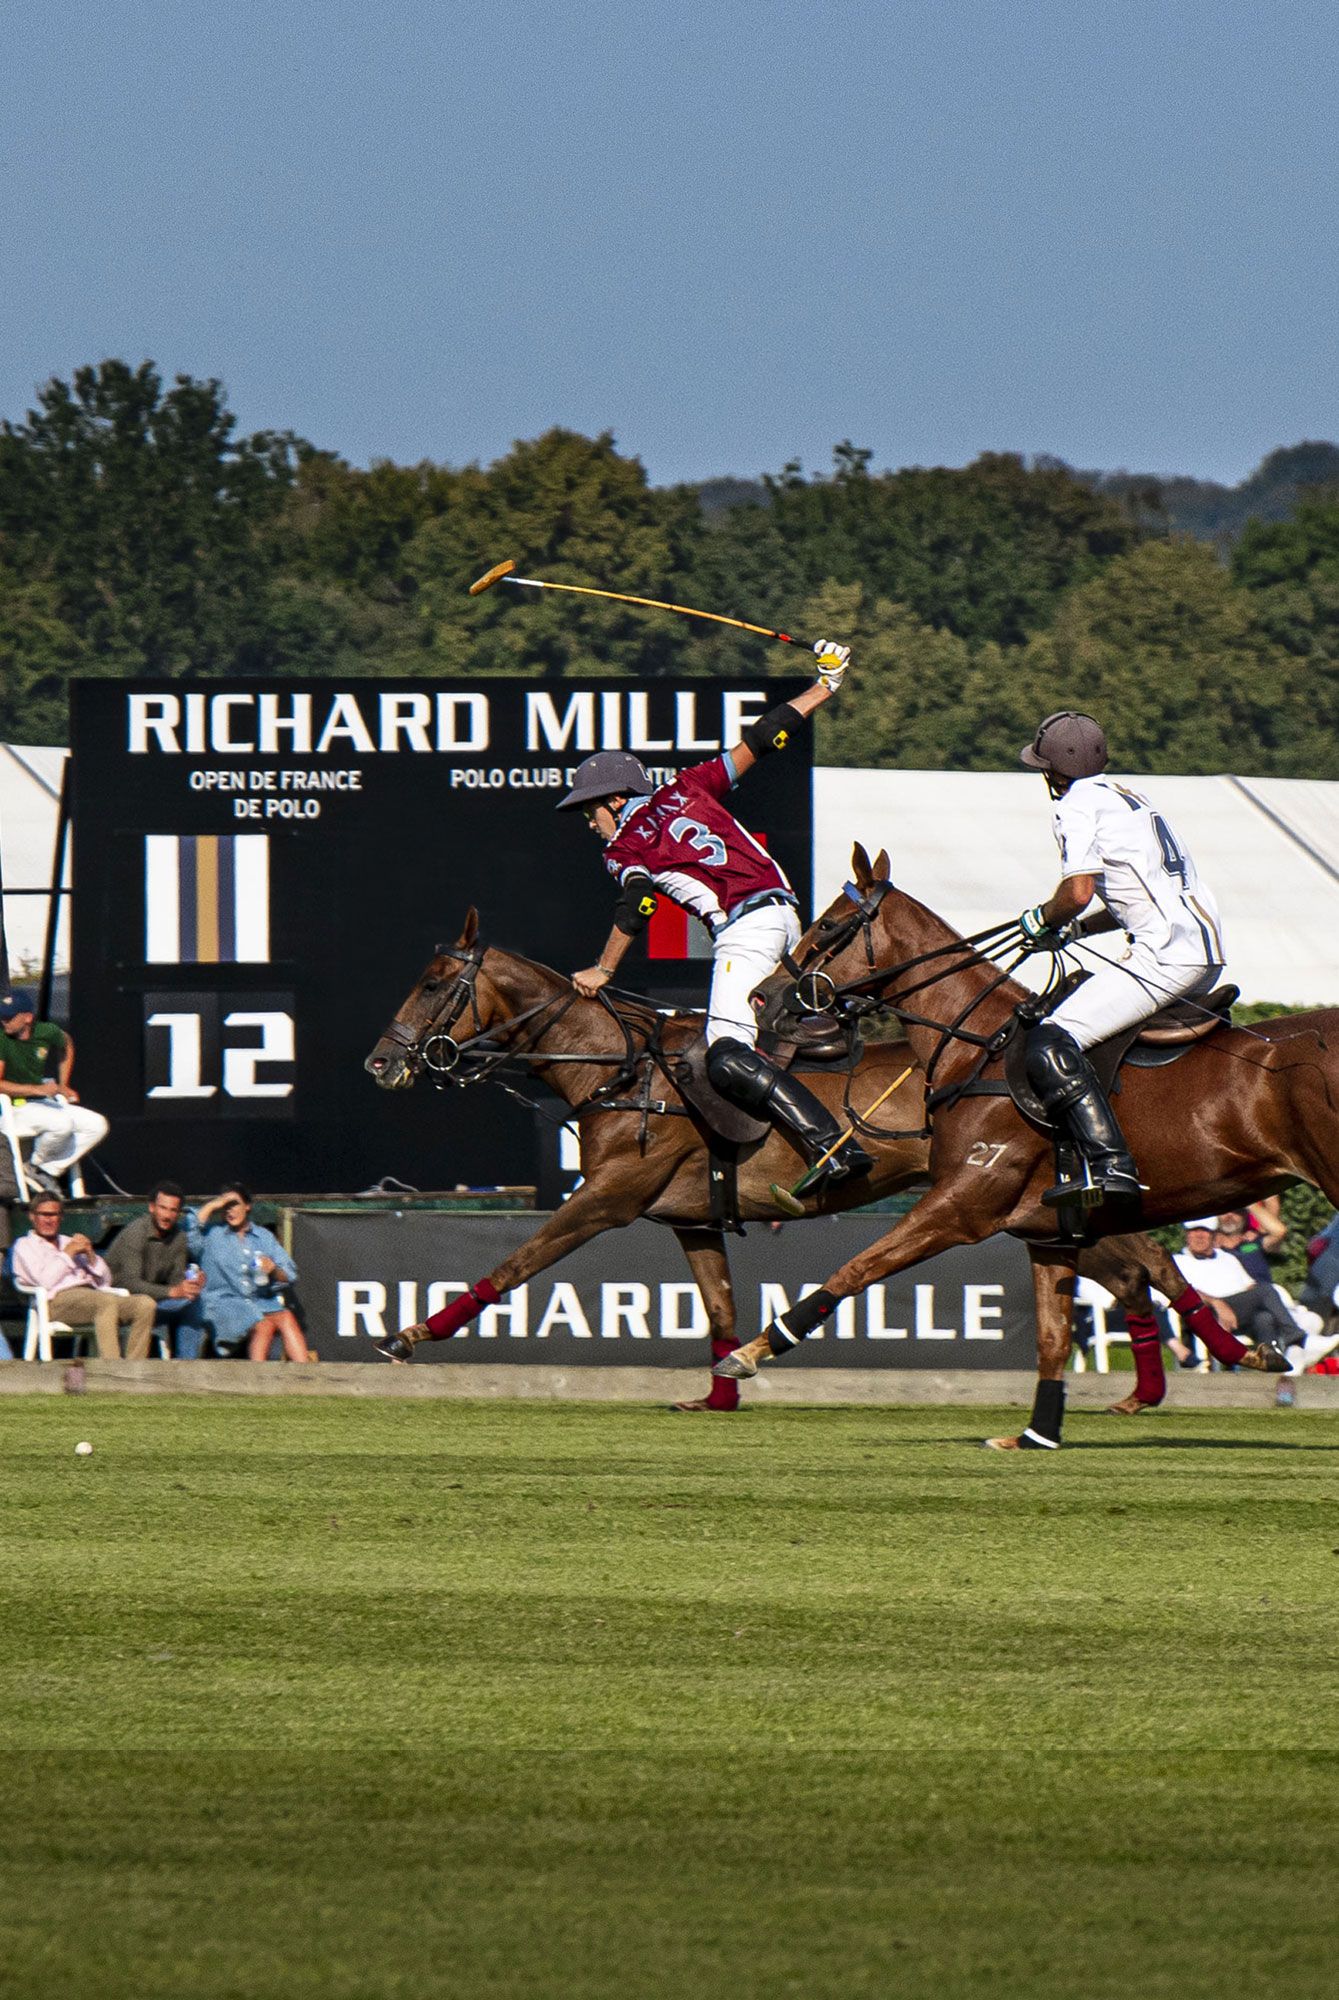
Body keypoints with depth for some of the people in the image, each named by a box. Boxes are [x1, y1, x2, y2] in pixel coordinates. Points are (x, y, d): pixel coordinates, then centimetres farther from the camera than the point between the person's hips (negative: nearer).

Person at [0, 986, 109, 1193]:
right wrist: (37, 1089, -29)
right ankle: (36, 1167, -6)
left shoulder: (47, 1032, -3)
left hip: (46, 1103, 7)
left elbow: (66, 1044, 21)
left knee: (97, 1125, -6)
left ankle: (48, 1171, -7)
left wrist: (63, 1085, 18)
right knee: (62, 1123, -32)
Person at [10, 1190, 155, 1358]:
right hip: (59, 1299, -6)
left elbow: (105, 1281, 24)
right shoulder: (24, 1246, 15)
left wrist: (90, 1255, 8)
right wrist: (68, 1254, 3)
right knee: (107, 1302, -38)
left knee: (145, 1304, -21)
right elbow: (46, 1281, -6)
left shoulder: (69, 1242, 31)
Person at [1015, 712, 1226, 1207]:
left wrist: (1043, 920, 4)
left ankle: (1109, 1163, -27)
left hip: (1164, 957, -10)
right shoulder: (1128, 797, 23)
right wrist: (1075, 931, 24)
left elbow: (1079, 891, -16)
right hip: (1207, 952, 10)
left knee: (1050, 1045, -15)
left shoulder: (1078, 804, -4)